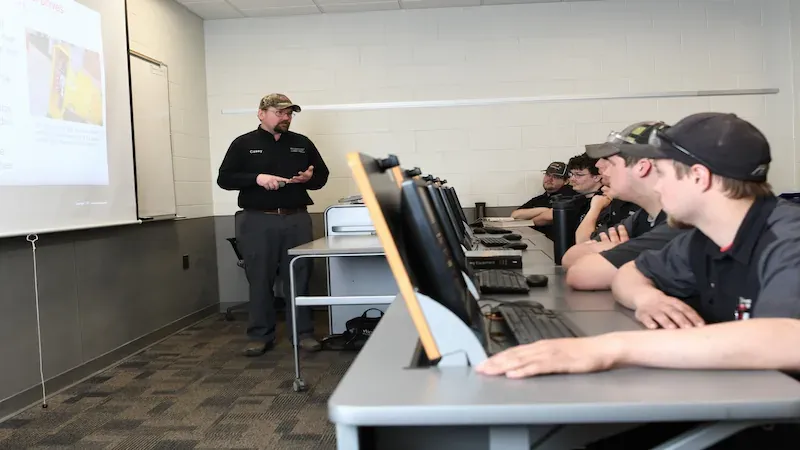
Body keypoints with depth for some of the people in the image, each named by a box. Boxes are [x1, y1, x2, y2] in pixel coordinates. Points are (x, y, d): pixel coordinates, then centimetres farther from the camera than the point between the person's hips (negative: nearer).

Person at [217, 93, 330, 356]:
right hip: (257, 221, -2)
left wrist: (309, 178, -6)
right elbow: (224, 178, -1)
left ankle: (303, 333, 13)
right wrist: (257, 178, -16)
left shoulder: (302, 143, 13)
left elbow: (322, 175, 18)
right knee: (260, 280, 3)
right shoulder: (244, 144, 4)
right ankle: (260, 336, 13)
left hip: (297, 219, 2)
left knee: (299, 278, 4)